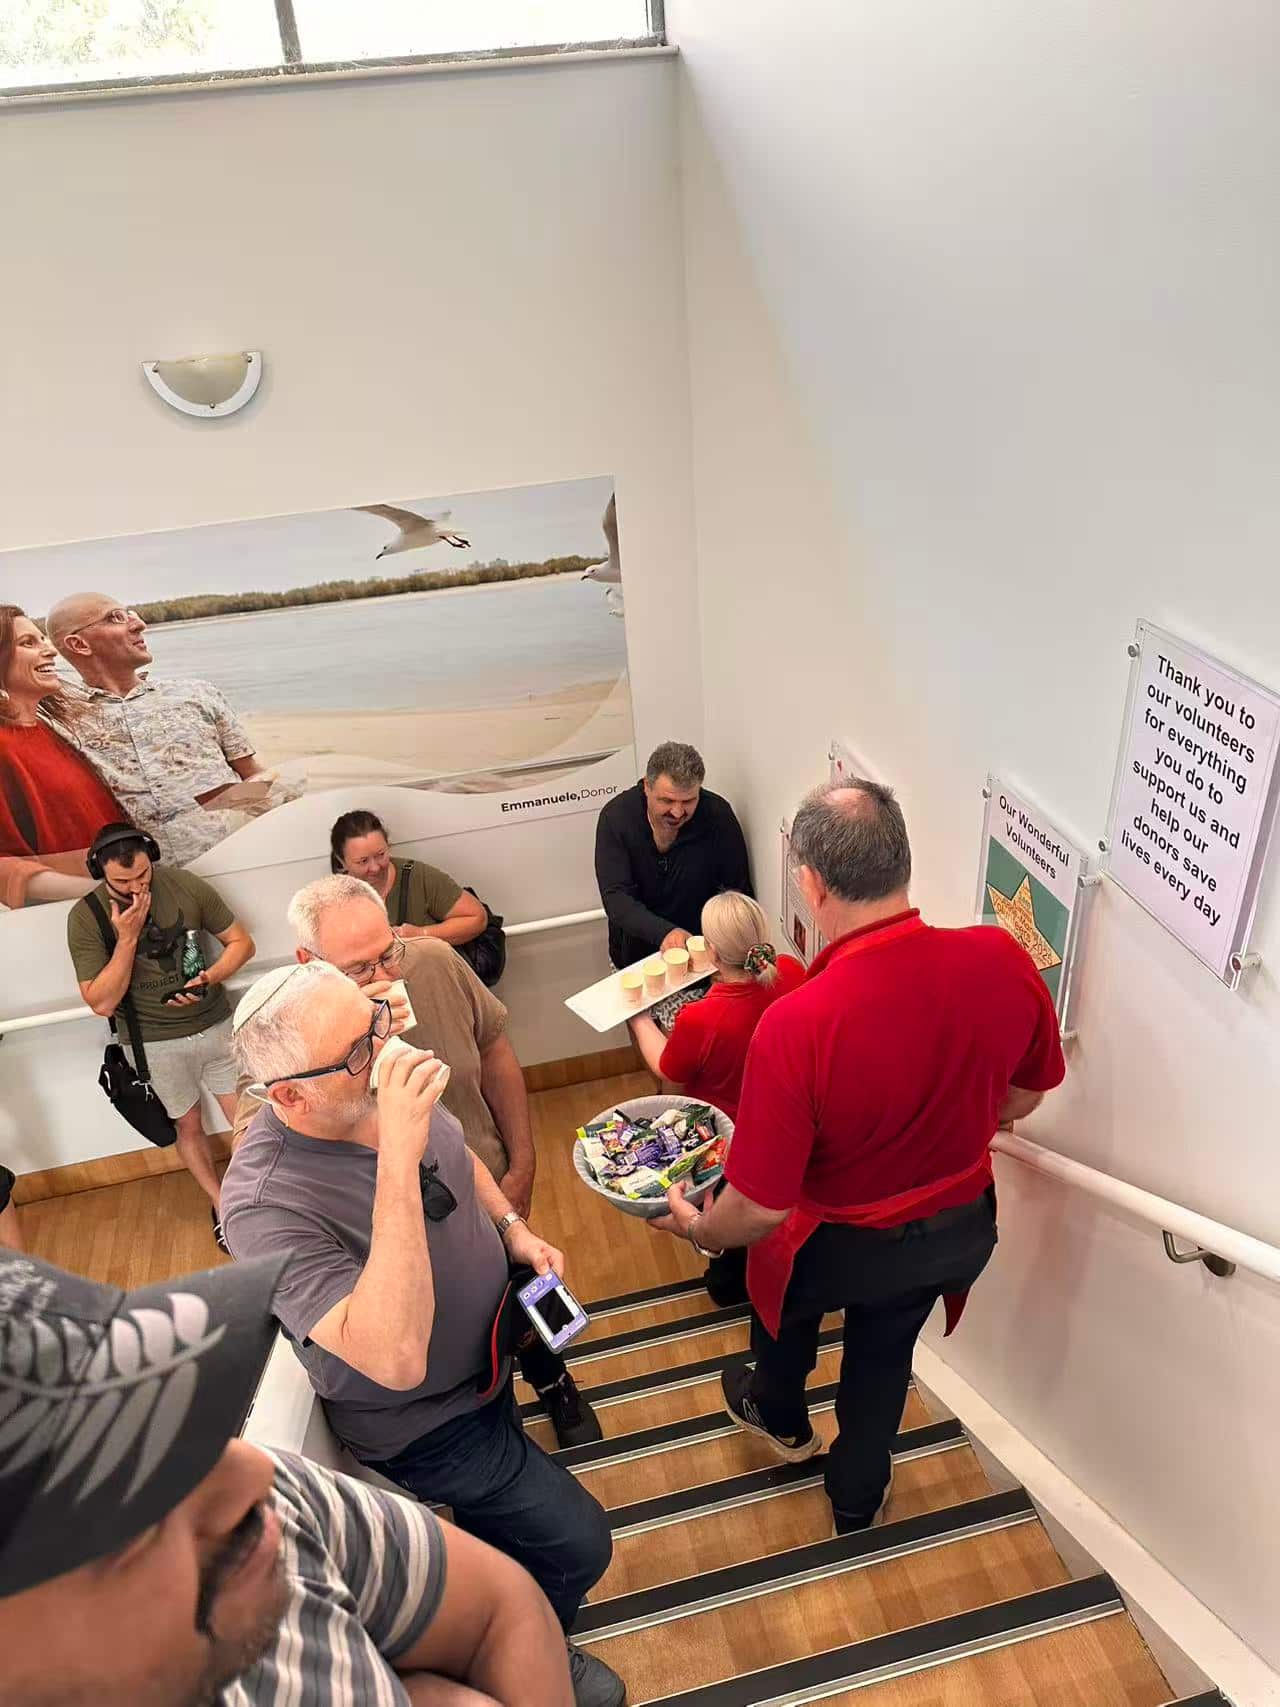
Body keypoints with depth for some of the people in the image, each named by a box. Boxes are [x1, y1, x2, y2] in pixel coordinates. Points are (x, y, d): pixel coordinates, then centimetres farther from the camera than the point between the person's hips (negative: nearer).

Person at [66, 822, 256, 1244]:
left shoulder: (186, 885, -11)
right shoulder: (85, 917, -13)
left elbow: (241, 942, -3)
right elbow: (102, 1003, -15)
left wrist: (208, 979, -20)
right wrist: (127, 938, -23)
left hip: (216, 1026, 1)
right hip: (155, 1043, 0)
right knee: (189, 1126, 16)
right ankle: (220, 1204, 38)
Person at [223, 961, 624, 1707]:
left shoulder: (387, 1084, -19)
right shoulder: (267, 1207, -39)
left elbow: (459, 1156, 5)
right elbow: (395, 1359, -49)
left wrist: (512, 1227, -10)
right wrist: (398, 1159, -52)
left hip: (486, 1354, 7)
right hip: (422, 1417, -6)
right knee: (577, 1545, 3)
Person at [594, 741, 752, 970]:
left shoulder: (718, 815, -13)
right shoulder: (616, 816, -13)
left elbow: (739, 891, -7)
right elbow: (615, 897, -17)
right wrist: (663, 932, -33)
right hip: (635, 950, 1)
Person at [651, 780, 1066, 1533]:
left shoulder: (795, 1024, -38)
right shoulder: (1003, 960, -24)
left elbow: (761, 1207, -27)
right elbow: (1023, 1097, -4)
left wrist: (698, 1228, -5)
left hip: (842, 1245, -3)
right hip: (959, 1229, 3)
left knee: (786, 1295, 32)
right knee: (885, 1352, 31)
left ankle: (781, 1418, 62)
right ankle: (858, 1496, 56)